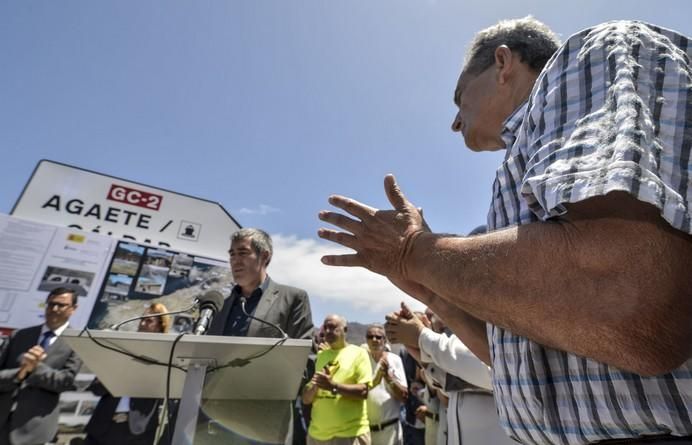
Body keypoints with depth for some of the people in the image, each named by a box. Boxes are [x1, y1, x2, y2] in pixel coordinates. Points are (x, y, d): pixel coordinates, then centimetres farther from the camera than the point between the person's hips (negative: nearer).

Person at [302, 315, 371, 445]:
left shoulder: (358, 353, -3)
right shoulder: (320, 356, 10)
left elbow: (363, 391, -13)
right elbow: (305, 399, 9)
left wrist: (333, 386, -23)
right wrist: (314, 385, -12)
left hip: (350, 432, -5)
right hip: (317, 433, 5)